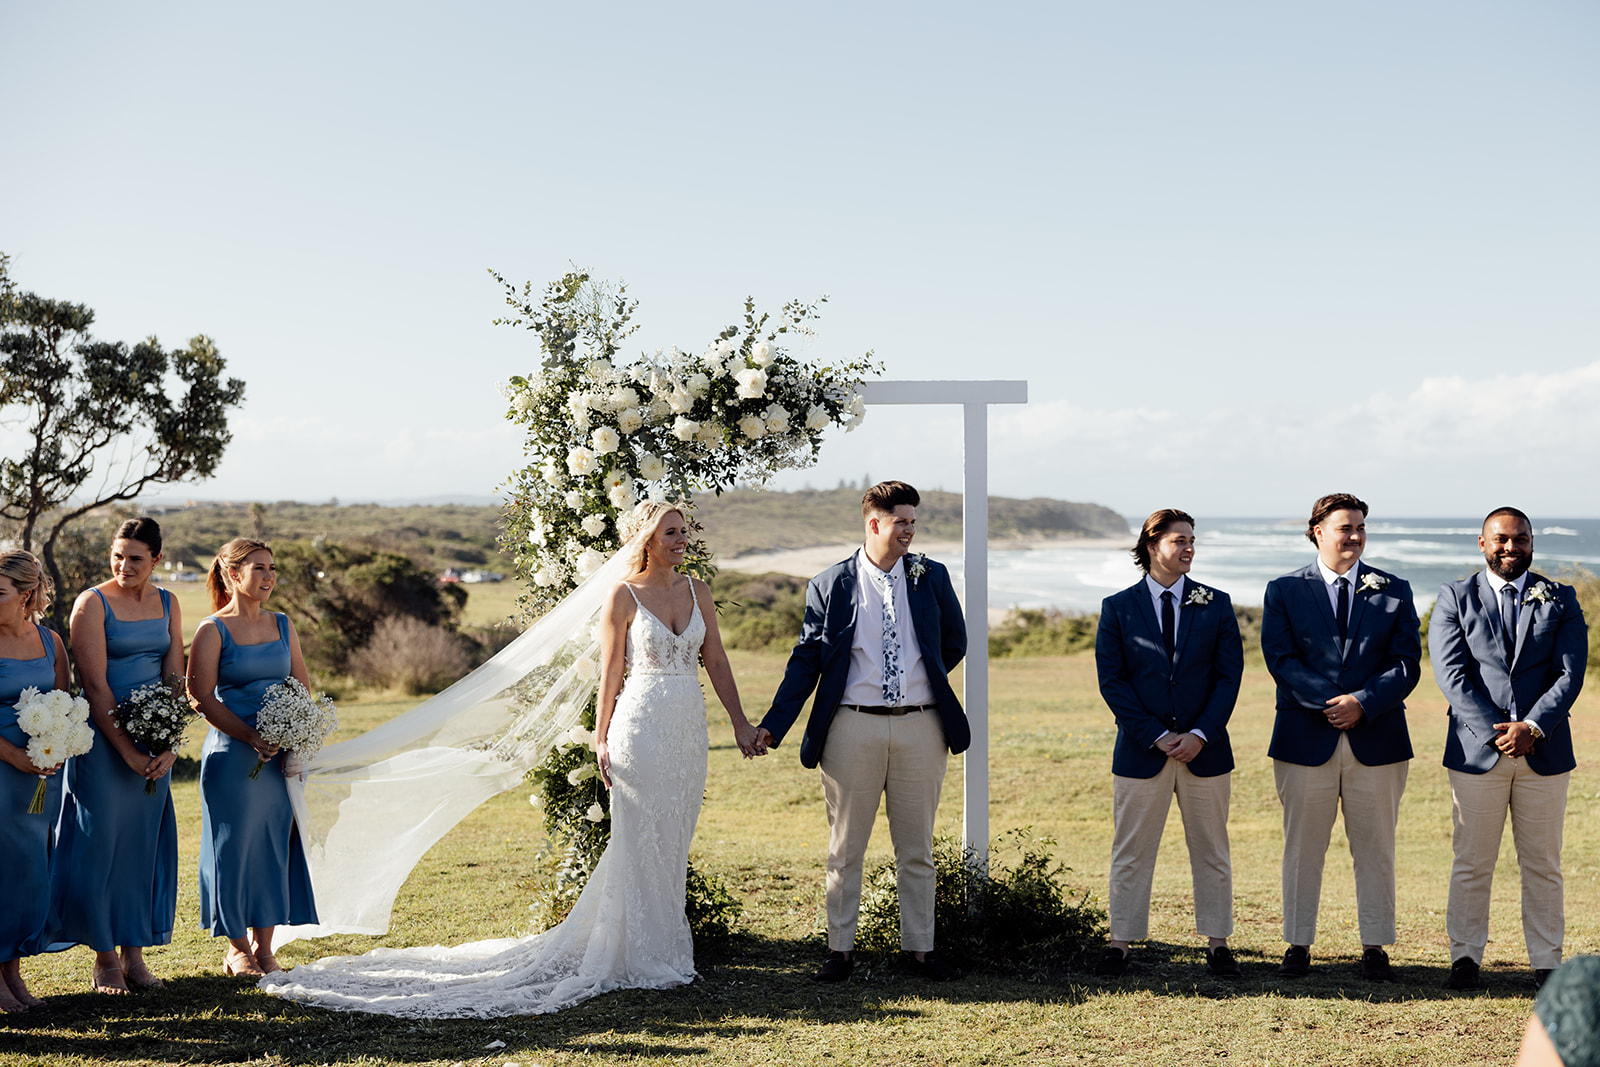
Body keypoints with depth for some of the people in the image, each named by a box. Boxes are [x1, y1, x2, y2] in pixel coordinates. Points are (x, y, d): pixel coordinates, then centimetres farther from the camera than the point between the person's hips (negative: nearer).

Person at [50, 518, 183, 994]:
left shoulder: (167, 603, 7)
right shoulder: (92, 604, -8)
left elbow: (175, 678, 2)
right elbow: (96, 686, -13)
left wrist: (169, 744, -10)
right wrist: (127, 750, -17)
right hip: (103, 736, -5)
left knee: (145, 842, 7)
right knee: (101, 841, 0)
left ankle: (134, 953, 16)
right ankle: (104, 957, 11)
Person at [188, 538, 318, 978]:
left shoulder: (282, 625, 11)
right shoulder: (213, 629, -5)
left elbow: (302, 687, 13)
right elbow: (201, 695, -10)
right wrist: (250, 735, -19)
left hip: (282, 757, 5)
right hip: (233, 756, -5)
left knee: (276, 843, 6)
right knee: (235, 845, 0)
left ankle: (264, 945, 16)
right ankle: (237, 948, 12)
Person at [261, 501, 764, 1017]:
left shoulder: (697, 589, 9)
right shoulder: (622, 595, -5)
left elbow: (716, 660, 10)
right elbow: (611, 671, -3)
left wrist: (740, 723, 7)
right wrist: (601, 740, -5)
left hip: (689, 728, 5)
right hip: (641, 725, -5)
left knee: (673, 843, 10)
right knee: (641, 844, 0)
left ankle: (667, 950, 20)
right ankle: (643, 958, 9)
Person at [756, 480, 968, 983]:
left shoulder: (931, 577, 6)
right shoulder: (829, 585, 1)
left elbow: (955, 643, 18)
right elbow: (806, 658, 1)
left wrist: (922, 681, 12)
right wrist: (772, 725, -6)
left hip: (920, 725, 2)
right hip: (853, 725, -1)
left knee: (916, 848, 9)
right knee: (845, 848, 6)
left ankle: (919, 949, 19)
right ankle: (840, 949, 15)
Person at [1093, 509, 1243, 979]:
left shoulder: (1216, 605, 5)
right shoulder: (1118, 607, 1)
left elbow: (1229, 675, 1)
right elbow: (1112, 680, -4)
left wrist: (1201, 734, -11)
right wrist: (1157, 736, -11)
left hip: (1204, 749, 1)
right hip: (1141, 748, -1)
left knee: (1211, 852, 8)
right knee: (1131, 852, 4)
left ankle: (1217, 943, 18)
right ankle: (1120, 944, 13)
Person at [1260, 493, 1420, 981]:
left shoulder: (1394, 591, 7)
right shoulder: (1284, 591, 4)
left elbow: (1406, 664, 0)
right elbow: (1281, 660, -6)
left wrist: (1362, 702, -15)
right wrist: (1332, 703, -17)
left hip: (1376, 736, 1)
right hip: (1306, 738, -1)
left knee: (1375, 848, 7)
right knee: (1302, 848, 5)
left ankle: (1375, 947, 16)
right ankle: (1298, 945, 15)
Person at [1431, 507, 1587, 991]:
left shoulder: (1560, 600, 9)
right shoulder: (1455, 597, 5)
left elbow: (1570, 673, -1)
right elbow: (1450, 672, -5)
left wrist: (1532, 727, -14)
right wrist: (1494, 731, -13)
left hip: (1544, 751, 1)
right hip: (1477, 750, -1)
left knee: (1543, 865, 7)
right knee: (1471, 864, 3)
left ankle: (1547, 962, 15)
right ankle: (1465, 959, 13)